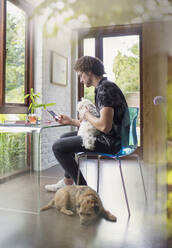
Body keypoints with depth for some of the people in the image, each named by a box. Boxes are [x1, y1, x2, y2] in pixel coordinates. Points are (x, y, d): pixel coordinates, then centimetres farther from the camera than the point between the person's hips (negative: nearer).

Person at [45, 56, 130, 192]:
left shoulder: (105, 88, -19)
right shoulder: (102, 87, 15)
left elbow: (105, 126, -29)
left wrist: (87, 115, -10)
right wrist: (71, 121, 17)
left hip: (110, 142, -11)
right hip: (107, 137, 11)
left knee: (58, 147, -9)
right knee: (65, 137, 21)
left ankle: (82, 187, 4)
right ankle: (68, 182, 28)